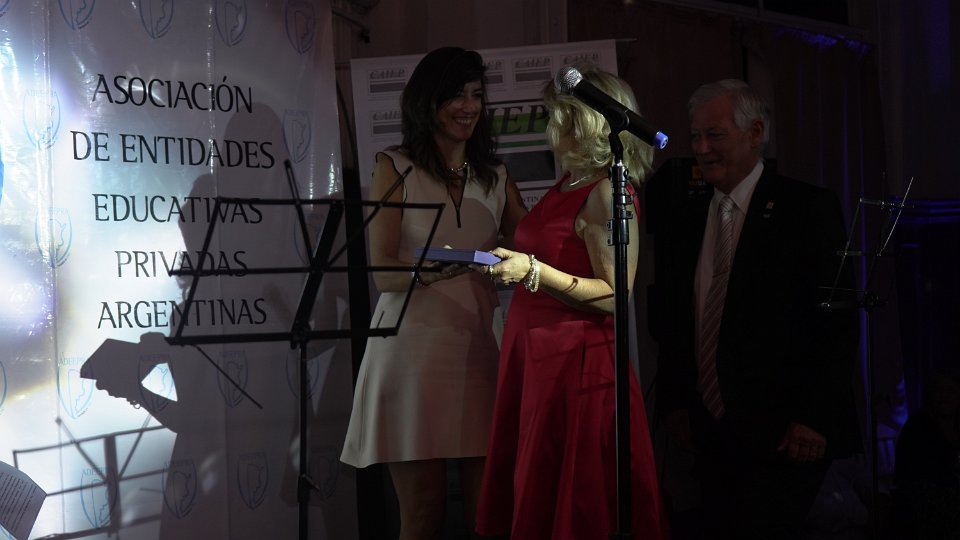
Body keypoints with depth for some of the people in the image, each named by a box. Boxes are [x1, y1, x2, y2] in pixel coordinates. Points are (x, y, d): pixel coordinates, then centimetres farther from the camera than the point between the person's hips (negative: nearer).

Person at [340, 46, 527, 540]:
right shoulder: (395, 168, 5)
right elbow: (383, 273, -6)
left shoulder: (495, 177, 16)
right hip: (413, 349, -3)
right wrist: (449, 267, -21)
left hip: (476, 351, 3)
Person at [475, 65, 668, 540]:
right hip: (533, 350, 9)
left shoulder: (607, 194, -13)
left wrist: (534, 272, -23)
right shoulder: (568, 185, 13)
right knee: (521, 497, 10)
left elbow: (615, 296, -17)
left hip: (575, 358, -9)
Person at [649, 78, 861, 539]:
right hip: (709, 433, 5)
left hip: (783, 435, -5)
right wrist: (674, 402, 12)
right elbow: (669, 319, 19)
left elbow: (838, 323, -8)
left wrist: (814, 419, -12)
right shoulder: (682, 216, 12)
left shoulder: (808, 209, -4)